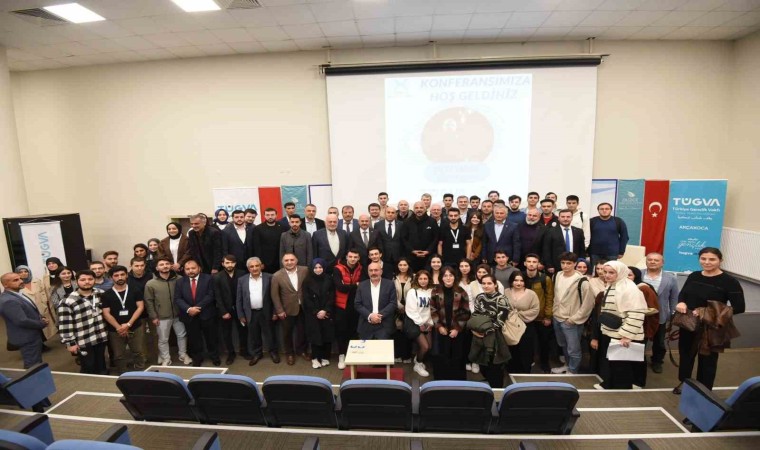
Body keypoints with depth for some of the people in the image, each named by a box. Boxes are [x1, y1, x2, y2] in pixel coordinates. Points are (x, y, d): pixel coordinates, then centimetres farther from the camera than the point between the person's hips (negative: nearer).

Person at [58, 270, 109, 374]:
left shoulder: (101, 294, 1)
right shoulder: (68, 302, -14)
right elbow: (65, 325, -12)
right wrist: (69, 343, -12)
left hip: (101, 338, 4)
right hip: (83, 342, -4)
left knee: (101, 367, 20)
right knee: (88, 369, 9)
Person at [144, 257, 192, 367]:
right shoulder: (150, 284, -7)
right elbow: (149, 301, -3)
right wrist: (153, 316, -5)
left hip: (178, 315, 2)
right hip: (162, 317, -1)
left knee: (182, 335, 15)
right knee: (163, 339, 11)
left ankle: (183, 355, 33)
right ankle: (166, 359, 29)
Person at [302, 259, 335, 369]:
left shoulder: (329, 279, -1)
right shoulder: (307, 281, -3)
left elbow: (332, 297, -2)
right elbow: (306, 299, -5)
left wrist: (325, 310, -12)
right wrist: (316, 312, -11)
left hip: (327, 313, 1)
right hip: (312, 314, -1)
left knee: (327, 335, 3)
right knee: (315, 335, 1)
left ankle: (325, 357, 16)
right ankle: (315, 358, 13)